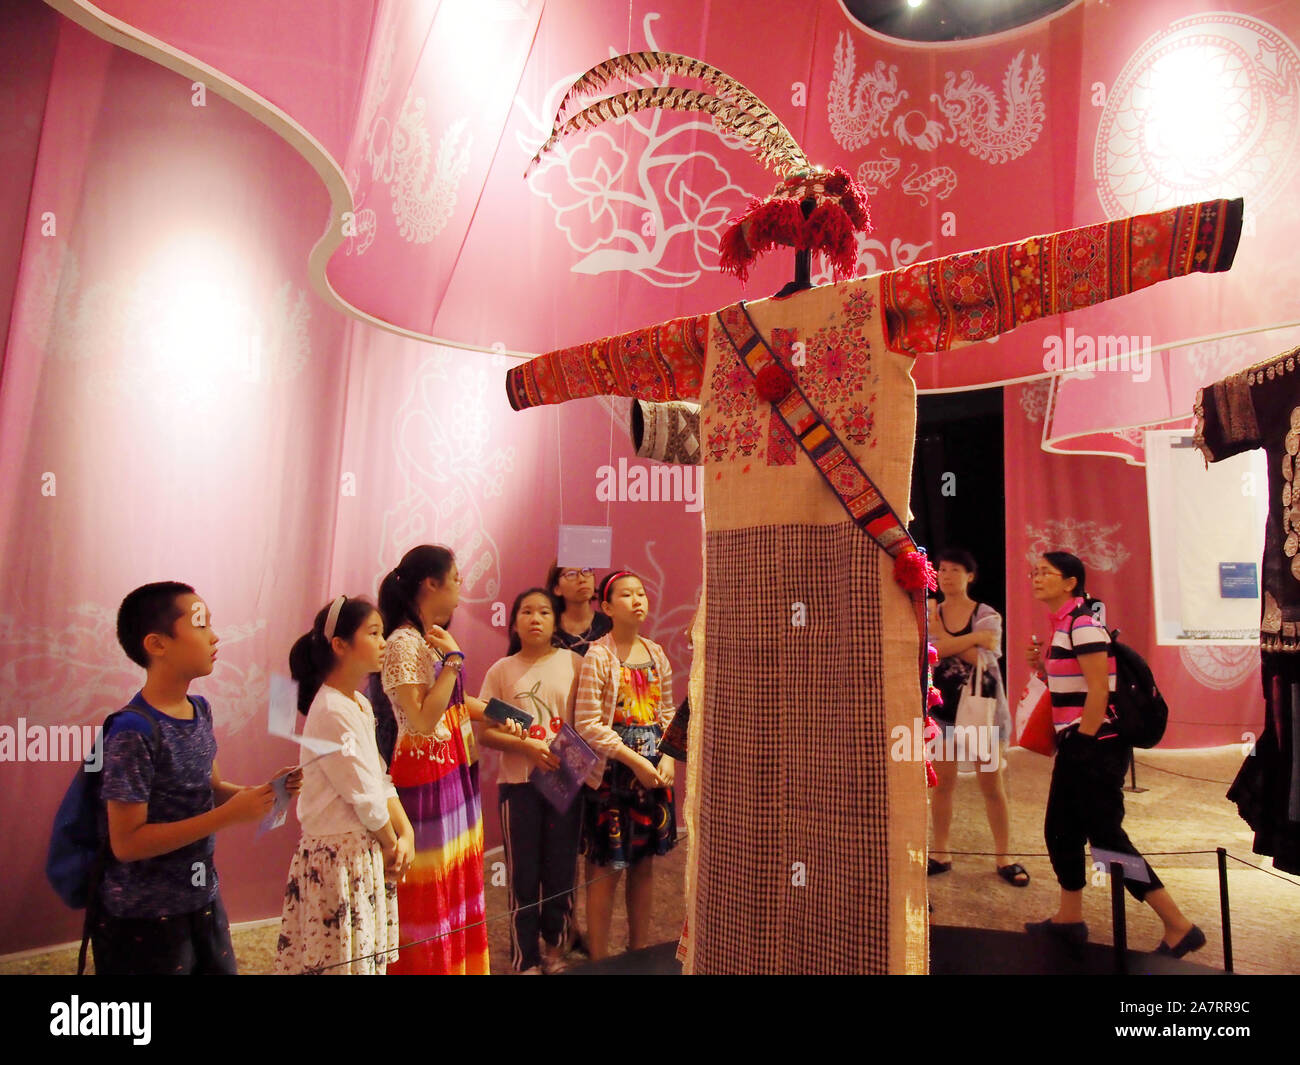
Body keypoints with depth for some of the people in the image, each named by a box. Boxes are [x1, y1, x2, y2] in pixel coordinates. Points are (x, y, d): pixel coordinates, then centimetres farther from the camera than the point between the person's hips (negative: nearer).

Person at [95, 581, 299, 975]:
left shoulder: (200, 709, 2)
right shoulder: (134, 732, -22)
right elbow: (127, 843, -22)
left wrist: (265, 790, -6)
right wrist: (229, 815, -24)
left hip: (203, 897, 7)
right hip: (144, 918, -7)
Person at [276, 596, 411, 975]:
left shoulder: (360, 704, 8)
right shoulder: (331, 712, -21)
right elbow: (364, 796, -18)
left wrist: (406, 833, -2)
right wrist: (391, 844, -4)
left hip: (367, 852, 9)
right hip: (339, 856, -9)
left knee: (370, 955, 17)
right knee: (344, 960, 4)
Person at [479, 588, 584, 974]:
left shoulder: (573, 663, 0)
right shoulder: (501, 670, 1)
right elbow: (485, 730, -2)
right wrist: (528, 746, -15)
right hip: (518, 782, 0)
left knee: (561, 867, 10)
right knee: (523, 872, 7)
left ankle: (555, 947, 33)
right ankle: (526, 960, 24)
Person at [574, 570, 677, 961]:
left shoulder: (656, 653, 7)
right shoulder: (597, 656, -12)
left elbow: (666, 712, 11)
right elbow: (587, 724, -16)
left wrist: (668, 757, -4)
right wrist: (634, 760, -17)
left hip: (653, 771, 6)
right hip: (611, 772, -6)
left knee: (644, 863, 15)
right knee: (606, 869, 2)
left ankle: (639, 950, 30)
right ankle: (598, 959, 17)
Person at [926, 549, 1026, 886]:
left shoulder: (987, 615, -4)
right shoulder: (930, 613, 2)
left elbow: (980, 659, -18)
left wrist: (942, 634, -17)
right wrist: (973, 639, -22)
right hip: (941, 705, 2)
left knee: (992, 783, 4)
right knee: (942, 782, 5)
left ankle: (1004, 857, 17)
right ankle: (941, 853, 18)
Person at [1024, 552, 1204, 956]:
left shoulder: (1082, 622, -16)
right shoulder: (1063, 624, 13)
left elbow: (1099, 689, -21)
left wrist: (1084, 743, -16)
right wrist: (1042, 668, 3)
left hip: (1095, 747, -10)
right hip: (1077, 745, 10)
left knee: (1106, 837, -3)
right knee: (1060, 831, 15)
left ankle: (1179, 928, 8)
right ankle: (1069, 919, 28)